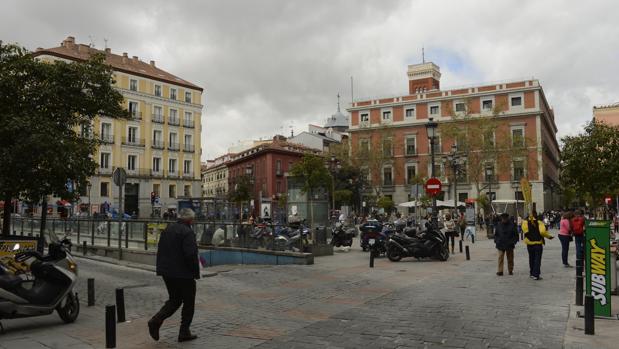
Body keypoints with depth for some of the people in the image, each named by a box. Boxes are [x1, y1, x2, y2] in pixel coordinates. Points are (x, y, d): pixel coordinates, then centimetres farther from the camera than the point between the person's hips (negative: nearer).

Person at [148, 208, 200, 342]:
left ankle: (156, 321, 3)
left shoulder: (168, 229, 8)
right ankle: (184, 332, 14)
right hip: (183, 274, -7)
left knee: (174, 300, 20)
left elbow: (160, 250, 13)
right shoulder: (187, 232, -17)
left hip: (167, 273, 7)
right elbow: (191, 255, -23)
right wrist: (196, 272, -12)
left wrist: (161, 269, 18)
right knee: (188, 303, 9)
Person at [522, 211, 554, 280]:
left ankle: (532, 273, 23)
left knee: (531, 259, 16)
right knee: (537, 259, 1)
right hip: (538, 243, -3)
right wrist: (549, 236, -3)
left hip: (529, 243, 3)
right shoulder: (539, 223, -10)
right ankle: (536, 275, -4)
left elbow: (525, 231, -13)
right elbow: (542, 232, -17)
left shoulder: (526, 222, -3)